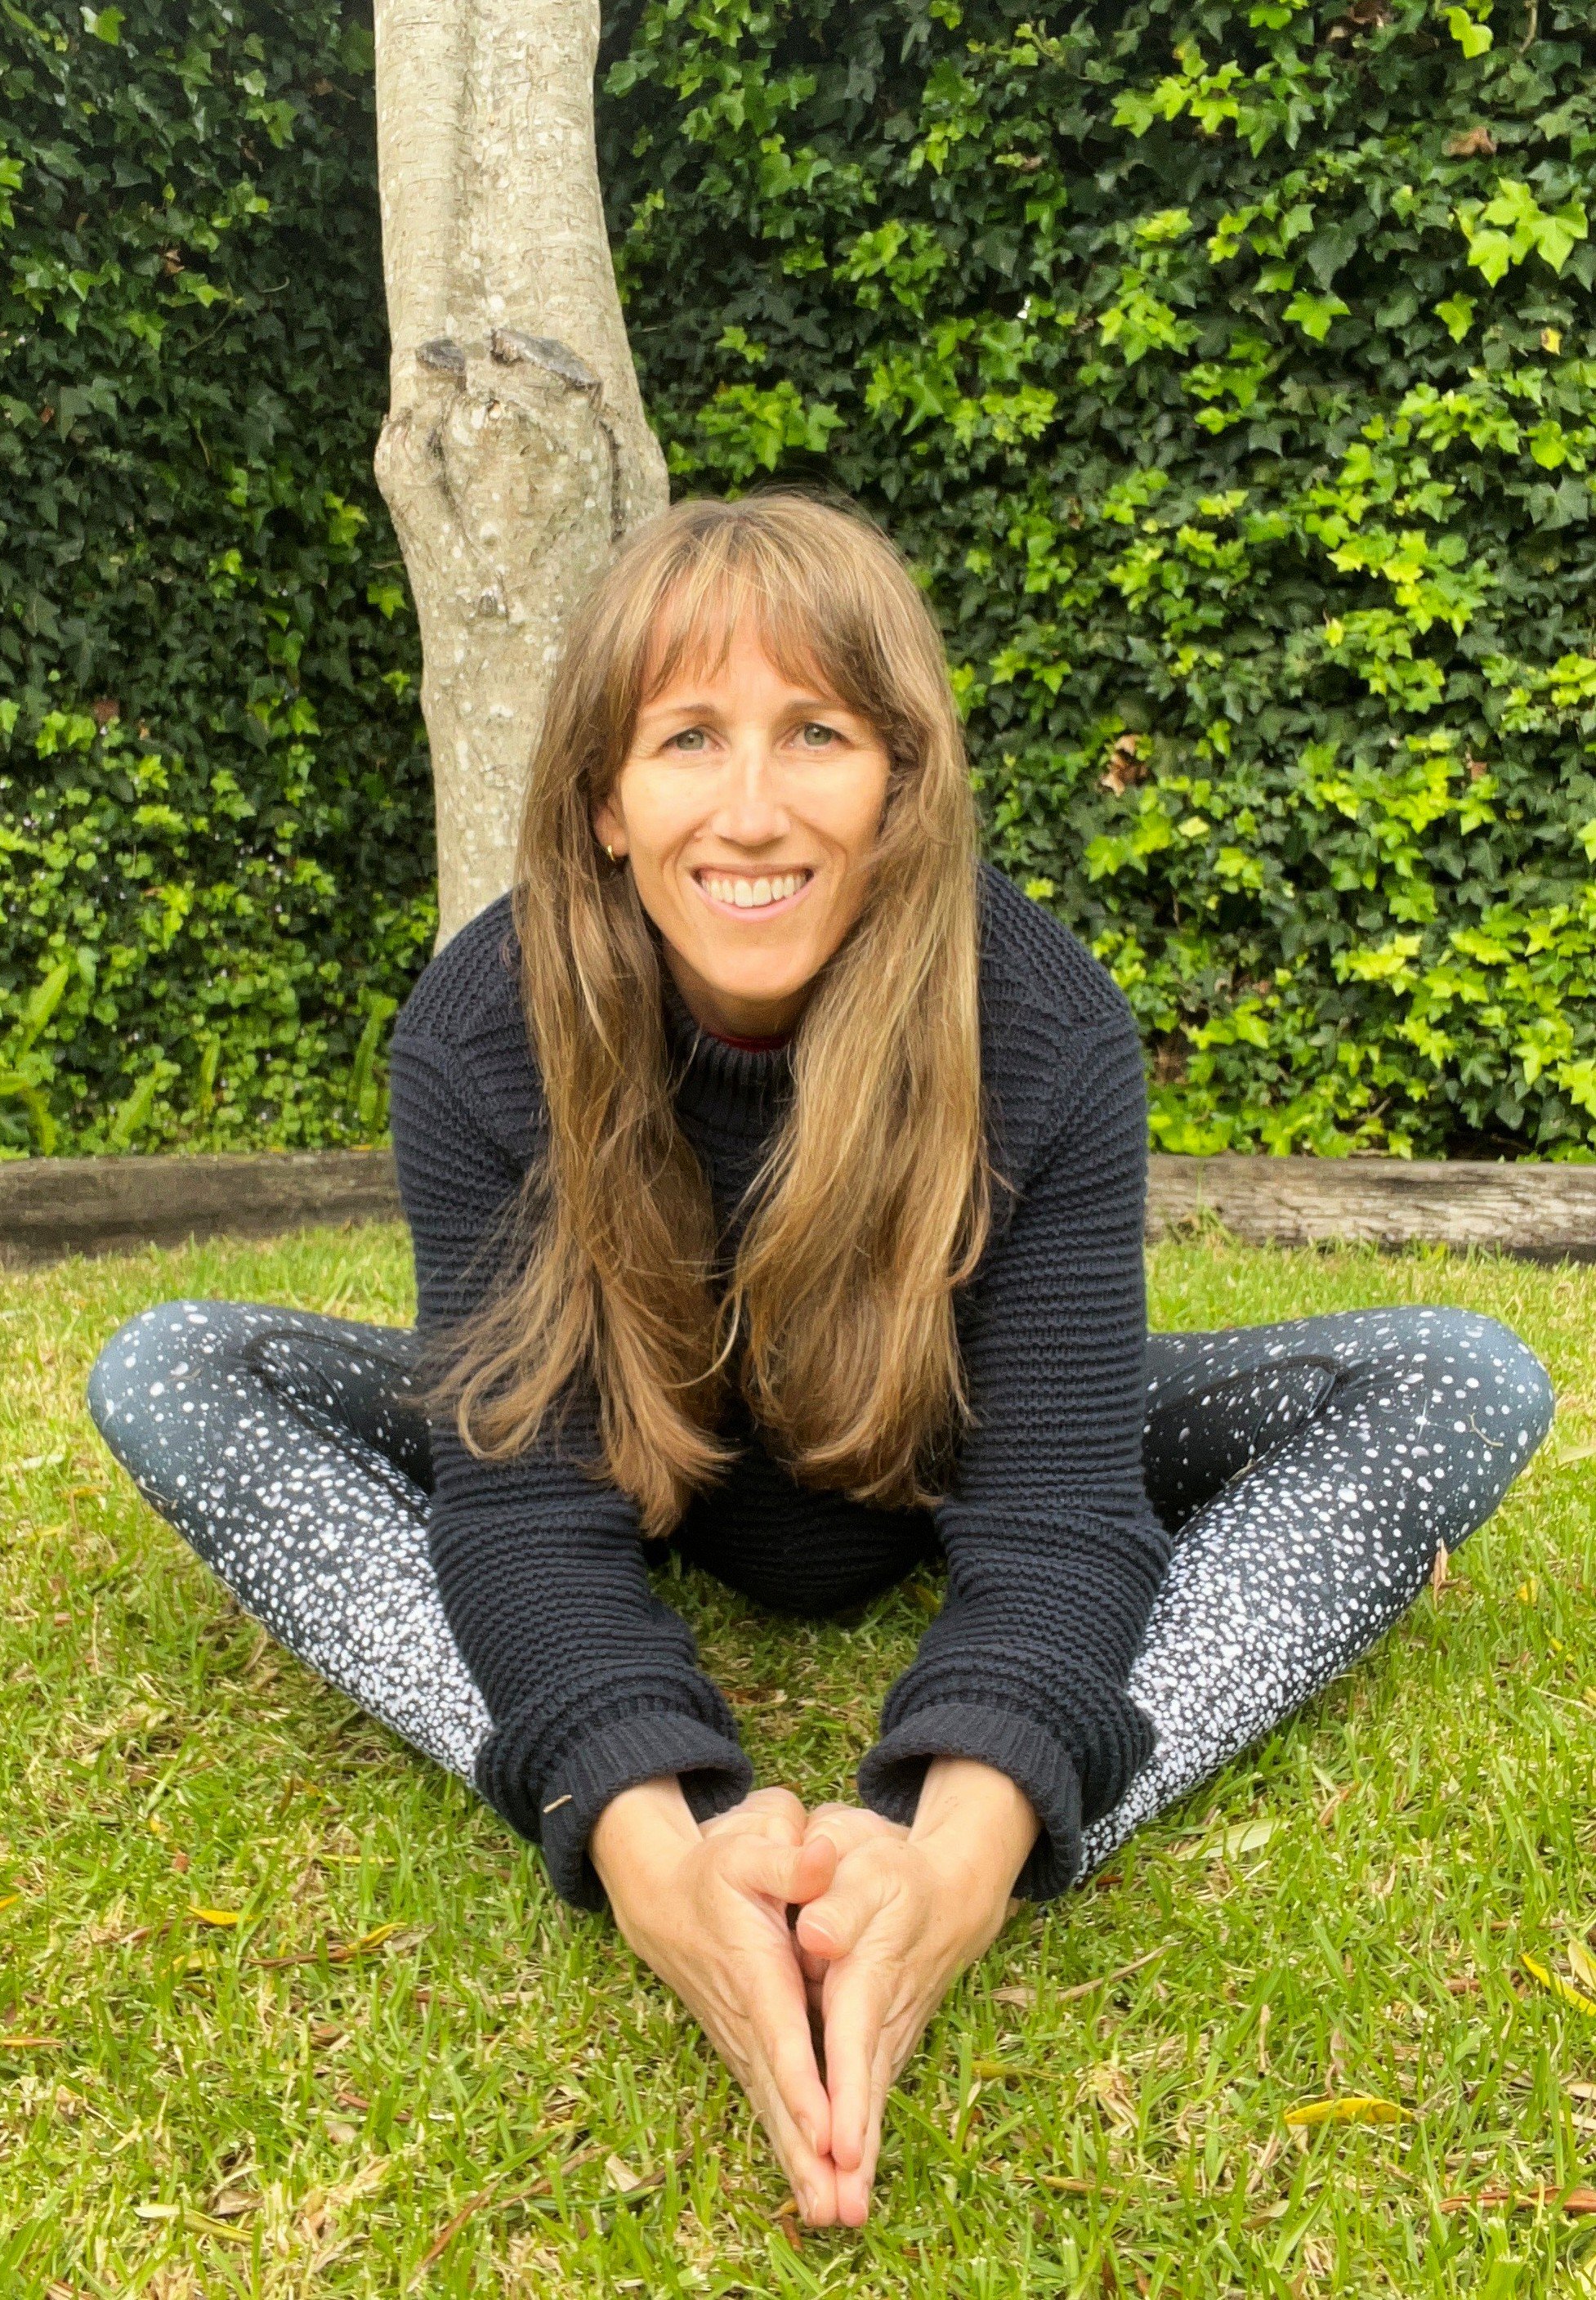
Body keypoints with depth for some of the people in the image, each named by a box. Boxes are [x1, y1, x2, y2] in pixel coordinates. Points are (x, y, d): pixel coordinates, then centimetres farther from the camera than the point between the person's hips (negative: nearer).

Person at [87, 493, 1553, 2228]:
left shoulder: (1047, 1034, -26)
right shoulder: (479, 1036, -24)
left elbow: (1050, 1509, -29)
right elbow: (533, 1501, -28)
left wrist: (960, 1858, -48)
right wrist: (653, 1851, -45)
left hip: (933, 1466, 0)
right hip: (627, 1452, 1)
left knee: (1468, 1386, -20)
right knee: (167, 1379, -20)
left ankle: (998, 1839, -35)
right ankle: (650, 1838, -33)